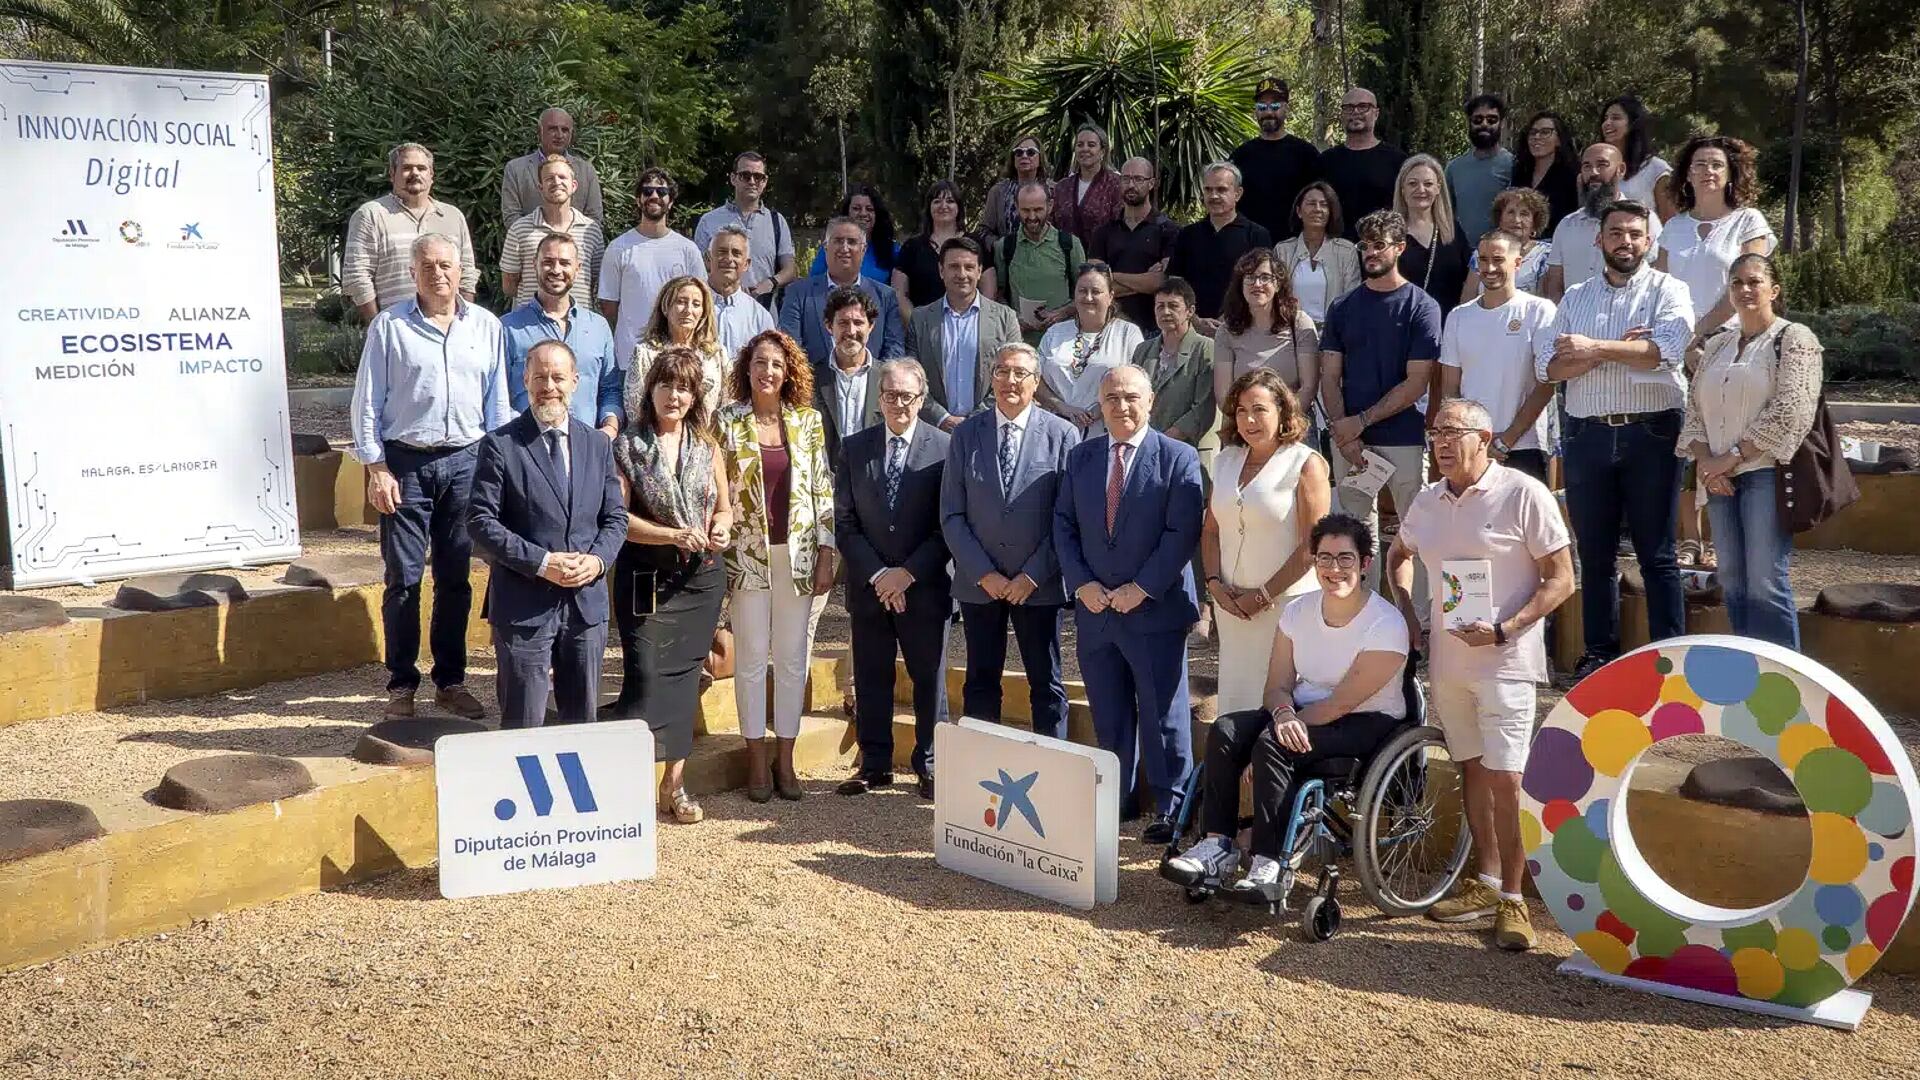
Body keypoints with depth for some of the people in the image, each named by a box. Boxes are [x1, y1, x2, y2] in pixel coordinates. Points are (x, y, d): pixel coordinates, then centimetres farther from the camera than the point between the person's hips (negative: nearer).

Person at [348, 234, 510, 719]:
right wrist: (377, 468, -6)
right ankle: (401, 685, 10)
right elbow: (366, 403, 0)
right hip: (405, 461, -2)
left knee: (455, 578, 9)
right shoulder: (389, 327, 0)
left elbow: (497, 400, 10)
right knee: (404, 578, 1)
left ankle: (451, 680, 20)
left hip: (466, 461, 2)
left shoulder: (486, 326, 7)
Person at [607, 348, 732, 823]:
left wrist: (720, 528, -8)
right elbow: (618, 517, -8)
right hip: (646, 579, -4)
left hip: (700, 578, 4)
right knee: (645, 673, -12)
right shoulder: (628, 446, -3)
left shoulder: (707, 446, 8)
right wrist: (673, 536, -19)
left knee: (685, 675, 8)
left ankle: (675, 783, 17)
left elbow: (724, 507, 14)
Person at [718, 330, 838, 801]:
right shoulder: (728, 421, 0)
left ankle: (785, 758, 17)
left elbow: (823, 490, 4)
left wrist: (826, 556, -1)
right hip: (747, 555, -1)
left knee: (793, 657, 6)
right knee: (751, 657, 4)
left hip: (798, 555, 1)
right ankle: (757, 759, 14)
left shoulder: (808, 420, 4)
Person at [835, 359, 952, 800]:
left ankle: (929, 764, 19)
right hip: (869, 585, 2)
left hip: (925, 586, -2)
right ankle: (874, 764, 20)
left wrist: (909, 573, -13)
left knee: (929, 678, 7)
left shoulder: (944, 448, -4)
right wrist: (876, 574, -8)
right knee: (871, 678, 8)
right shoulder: (855, 449, 4)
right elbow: (844, 520, 3)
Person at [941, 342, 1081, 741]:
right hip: (979, 583, 2)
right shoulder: (966, 434, 2)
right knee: (980, 684, 10)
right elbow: (951, 514, 1)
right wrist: (983, 574, -8)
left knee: (1046, 685, 8)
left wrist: (1032, 576, -11)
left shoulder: (1062, 435, -3)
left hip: (1038, 584, -2)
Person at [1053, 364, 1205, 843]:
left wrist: (1141, 588, -15)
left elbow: (1183, 533, -10)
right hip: (1095, 607, 4)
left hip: (1155, 608, -4)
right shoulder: (1080, 457, 10)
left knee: (1162, 714, 1)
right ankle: (1114, 799, 24)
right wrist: (1082, 584, -5)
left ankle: (1169, 808, 12)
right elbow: (1064, 525, 8)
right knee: (1108, 714, 12)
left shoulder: (1178, 458, -4)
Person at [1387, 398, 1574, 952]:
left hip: (1505, 661, -6)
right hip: (1446, 659, 6)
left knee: (1504, 778, -10)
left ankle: (1512, 899, 0)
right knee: (1471, 769, 14)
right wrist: (1405, 610, 13)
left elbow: (1561, 579, -9)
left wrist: (1504, 630, -19)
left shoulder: (1524, 494, -9)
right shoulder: (1427, 501, 9)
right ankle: (1486, 882, 26)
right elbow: (1399, 554, 29)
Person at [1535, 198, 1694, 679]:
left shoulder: (1668, 291, 4)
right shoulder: (1575, 298, 13)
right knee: (1595, 554, 9)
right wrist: (1622, 347, -11)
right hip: (1588, 435, 3)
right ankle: (1600, 654, 18)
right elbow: (1548, 366, -1)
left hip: (1651, 434, -3)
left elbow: (1667, 350, -16)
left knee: (1657, 555, 1)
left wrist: (1596, 347, -11)